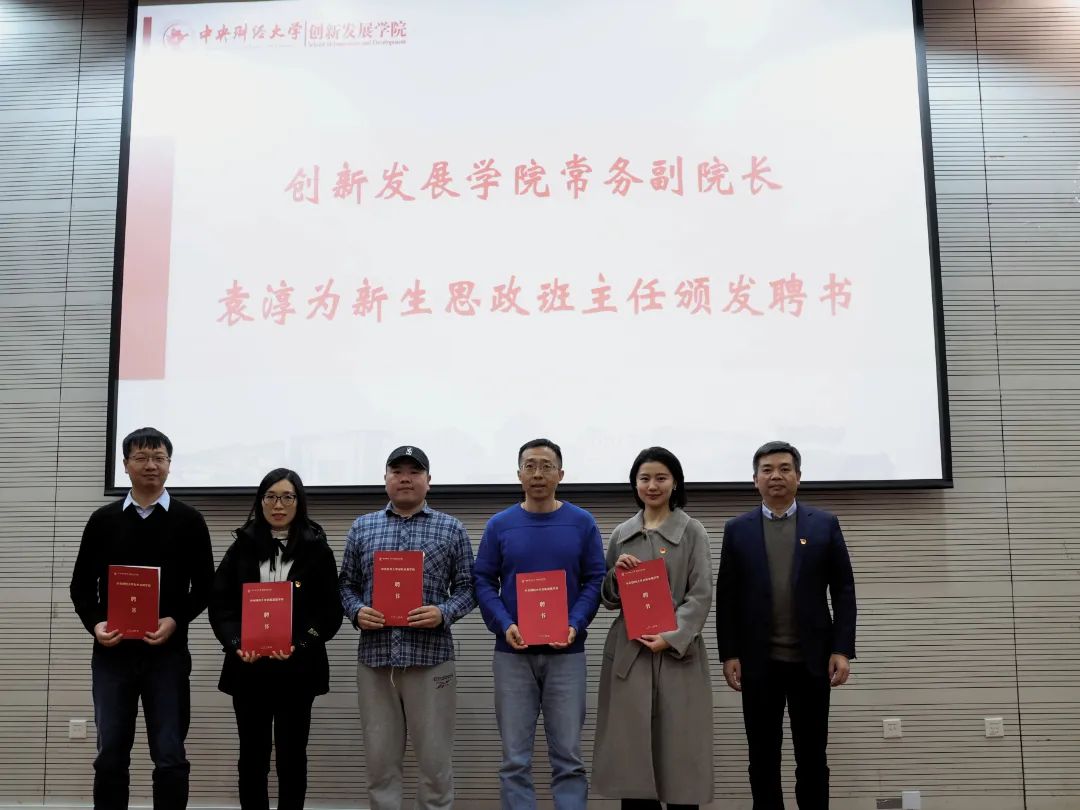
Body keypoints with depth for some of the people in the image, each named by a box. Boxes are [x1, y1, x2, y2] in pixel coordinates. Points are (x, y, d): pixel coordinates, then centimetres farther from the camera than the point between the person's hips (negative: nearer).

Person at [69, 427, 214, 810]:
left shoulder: (189, 520, 3)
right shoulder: (103, 519, 8)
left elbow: (204, 586, 3)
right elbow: (81, 585, 9)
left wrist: (176, 621, -14)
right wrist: (95, 624, -9)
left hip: (167, 654, -1)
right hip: (112, 653, 2)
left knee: (170, 756, 1)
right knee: (110, 756, 7)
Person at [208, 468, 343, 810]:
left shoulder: (317, 549, 2)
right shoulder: (242, 546, 7)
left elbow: (330, 612, -3)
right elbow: (219, 603, 2)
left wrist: (300, 645, -19)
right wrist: (236, 643, -15)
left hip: (297, 668, -1)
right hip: (248, 667, 2)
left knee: (291, 755, 5)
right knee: (252, 755, 8)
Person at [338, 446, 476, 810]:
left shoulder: (451, 529, 5)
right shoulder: (362, 528, 11)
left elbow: (467, 587, 4)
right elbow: (346, 584, 13)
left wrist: (444, 613, -14)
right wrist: (356, 612, -6)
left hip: (430, 657, -2)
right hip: (374, 657, 2)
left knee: (434, 760, 4)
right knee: (380, 760, 9)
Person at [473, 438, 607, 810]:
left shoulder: (582, 523, 2)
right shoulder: (499, 525, 3)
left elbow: (595, 581, 2)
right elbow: (483, 582, 3)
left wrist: (575, 625, -14)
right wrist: (504, 626, -13)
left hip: (566, 653, 0)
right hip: (513, 653, 1)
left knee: (568, 756, 5)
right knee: (515, 758, 5)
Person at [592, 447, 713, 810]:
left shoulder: (692, 531, 2)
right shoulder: (621, 534, 11)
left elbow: (701, 595, -4)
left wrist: (672, 637, -16)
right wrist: (616, 574, -6)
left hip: (677, 651, -3)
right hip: (627, 652, 3)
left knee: (679, 750, 0)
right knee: (630, 753, 4)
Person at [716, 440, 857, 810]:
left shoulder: (825, 524, 4)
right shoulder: (737, 529, 4)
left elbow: (844, 592, 2)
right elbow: (726, 597, 3)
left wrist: (842, 649, -6)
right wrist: (729, 654, -3)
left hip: (811, 659, 0)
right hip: (759, 661, 0)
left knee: (812, 756, 8)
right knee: (763, 757, 7)